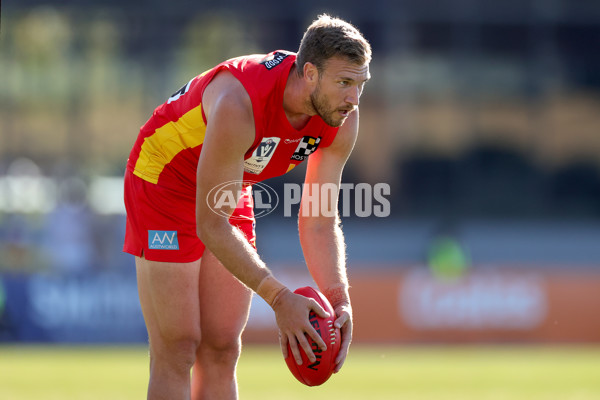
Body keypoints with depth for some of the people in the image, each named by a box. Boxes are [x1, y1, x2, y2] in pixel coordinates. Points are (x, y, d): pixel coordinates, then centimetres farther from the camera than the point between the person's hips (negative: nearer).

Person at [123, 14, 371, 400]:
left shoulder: (343, 119, -18)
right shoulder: (239, 106, -39)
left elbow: (320, 222, -7)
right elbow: (211, 225, -33)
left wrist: (339, 299, -22)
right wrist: (279, 298, -37)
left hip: (231, 187, 7)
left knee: (222, 350, 2)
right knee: (177, 349, -13)